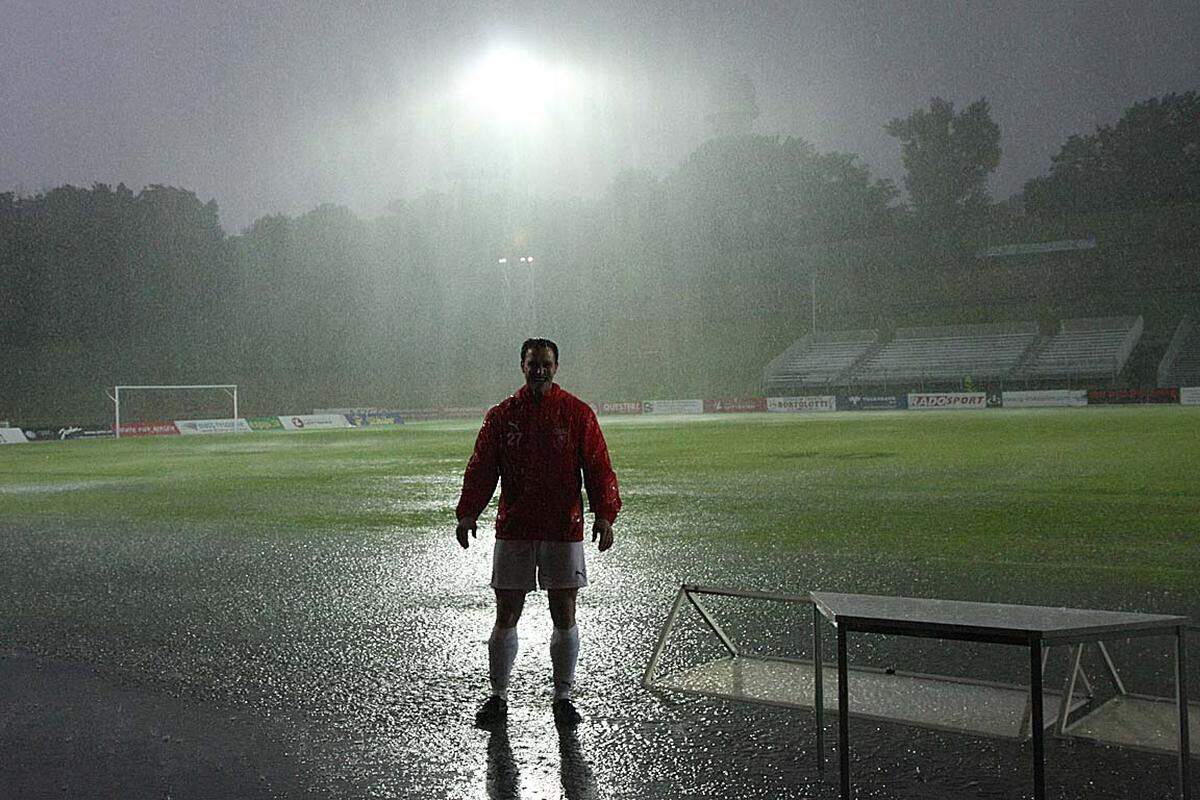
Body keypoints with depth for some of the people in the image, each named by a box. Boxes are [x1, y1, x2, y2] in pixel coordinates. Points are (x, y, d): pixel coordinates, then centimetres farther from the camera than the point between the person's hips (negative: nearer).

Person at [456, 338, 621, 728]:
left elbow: (598, 468, 0)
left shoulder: (577, 413, 2)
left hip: (564, 531, -1)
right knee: (506, 617, 5)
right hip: (513, 531, 1)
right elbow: (481, 468, 6)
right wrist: (467, 514, -6)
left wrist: (604, 514, -11)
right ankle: (498, 696, 17)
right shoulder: (501, 415, 6)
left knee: (564, 617, 5)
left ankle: (563, 697, 18)